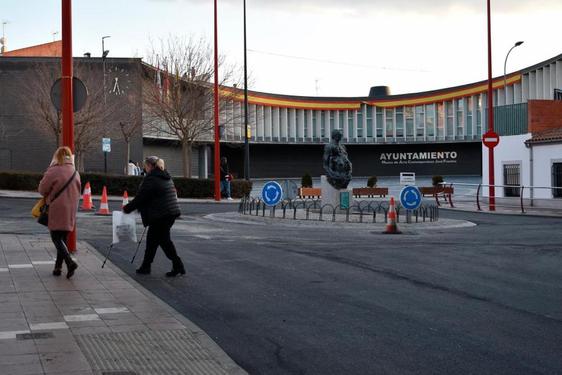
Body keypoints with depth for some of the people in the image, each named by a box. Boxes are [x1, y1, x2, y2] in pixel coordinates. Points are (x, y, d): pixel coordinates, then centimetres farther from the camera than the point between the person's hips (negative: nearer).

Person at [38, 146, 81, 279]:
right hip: (70, 211, 6)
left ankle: (70, 262, -20)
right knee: (63, 238, 13)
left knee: (56, 238, -3)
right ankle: (58, 267, 17)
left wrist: (49, 195, 14)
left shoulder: (53, 171, -12)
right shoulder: (75, 172, 7)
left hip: (57, 209, -6)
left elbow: (42, 189, -5)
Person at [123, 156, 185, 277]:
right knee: (151, 239, 15)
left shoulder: (150, 179, -12)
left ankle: (178, 266, -1)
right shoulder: (166, 177, 16)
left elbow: (140, 198, -11)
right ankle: (145, 267, 20)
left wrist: (127, 209, 0)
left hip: (160, 215, -9)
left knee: (164, 240, -2)